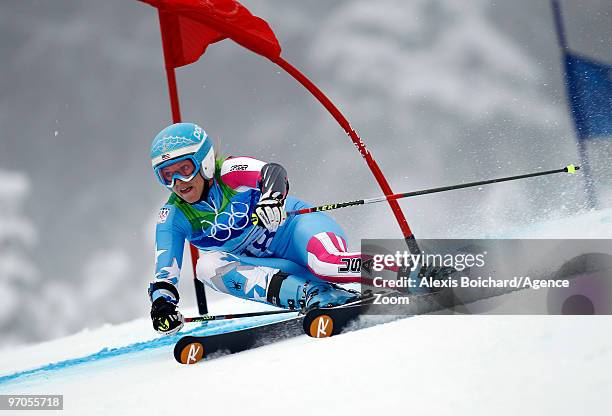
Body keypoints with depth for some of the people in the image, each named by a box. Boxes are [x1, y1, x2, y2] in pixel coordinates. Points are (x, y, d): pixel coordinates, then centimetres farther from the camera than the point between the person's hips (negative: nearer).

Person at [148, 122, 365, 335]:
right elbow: (165, 272, -10)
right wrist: (162, 302, -31)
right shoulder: (173, 215, -4)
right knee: (207, 266, -27)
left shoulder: (230, 172, -16)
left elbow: (271, 172, -36)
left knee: (326, 263, -39)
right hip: (262, 266, 5)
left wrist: (271, 197, -58)